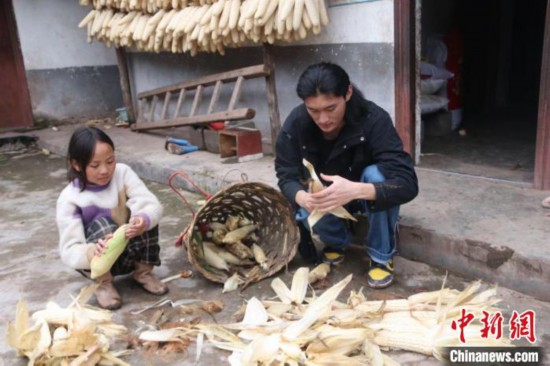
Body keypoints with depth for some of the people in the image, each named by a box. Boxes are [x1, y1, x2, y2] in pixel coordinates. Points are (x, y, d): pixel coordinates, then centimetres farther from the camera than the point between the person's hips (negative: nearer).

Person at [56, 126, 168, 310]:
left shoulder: (122, 173, -15)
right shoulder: (69, 198, -21)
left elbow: (153, 205, -25)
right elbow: (69, 252, -25)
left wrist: (144, 220, -49)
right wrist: (92, 252, -48)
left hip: (131, 251, 3)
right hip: (97, 261, -3)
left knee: (144, 215, -24)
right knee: (102, 223, -32)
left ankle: (143, 271, -4)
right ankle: (103, 283, -11)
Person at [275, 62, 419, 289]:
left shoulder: (374, 119, -32)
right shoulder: (296, 123, -24)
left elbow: (408, 183, -38)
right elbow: (286, 177, -18)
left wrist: (356, 190, -57)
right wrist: (303, 197, -42)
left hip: (366, 196, -1)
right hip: (324, 198, 2)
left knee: (375, 174, -34)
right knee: (307, 212, -31)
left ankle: (382, 256, -11)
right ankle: (336, 242, 6)